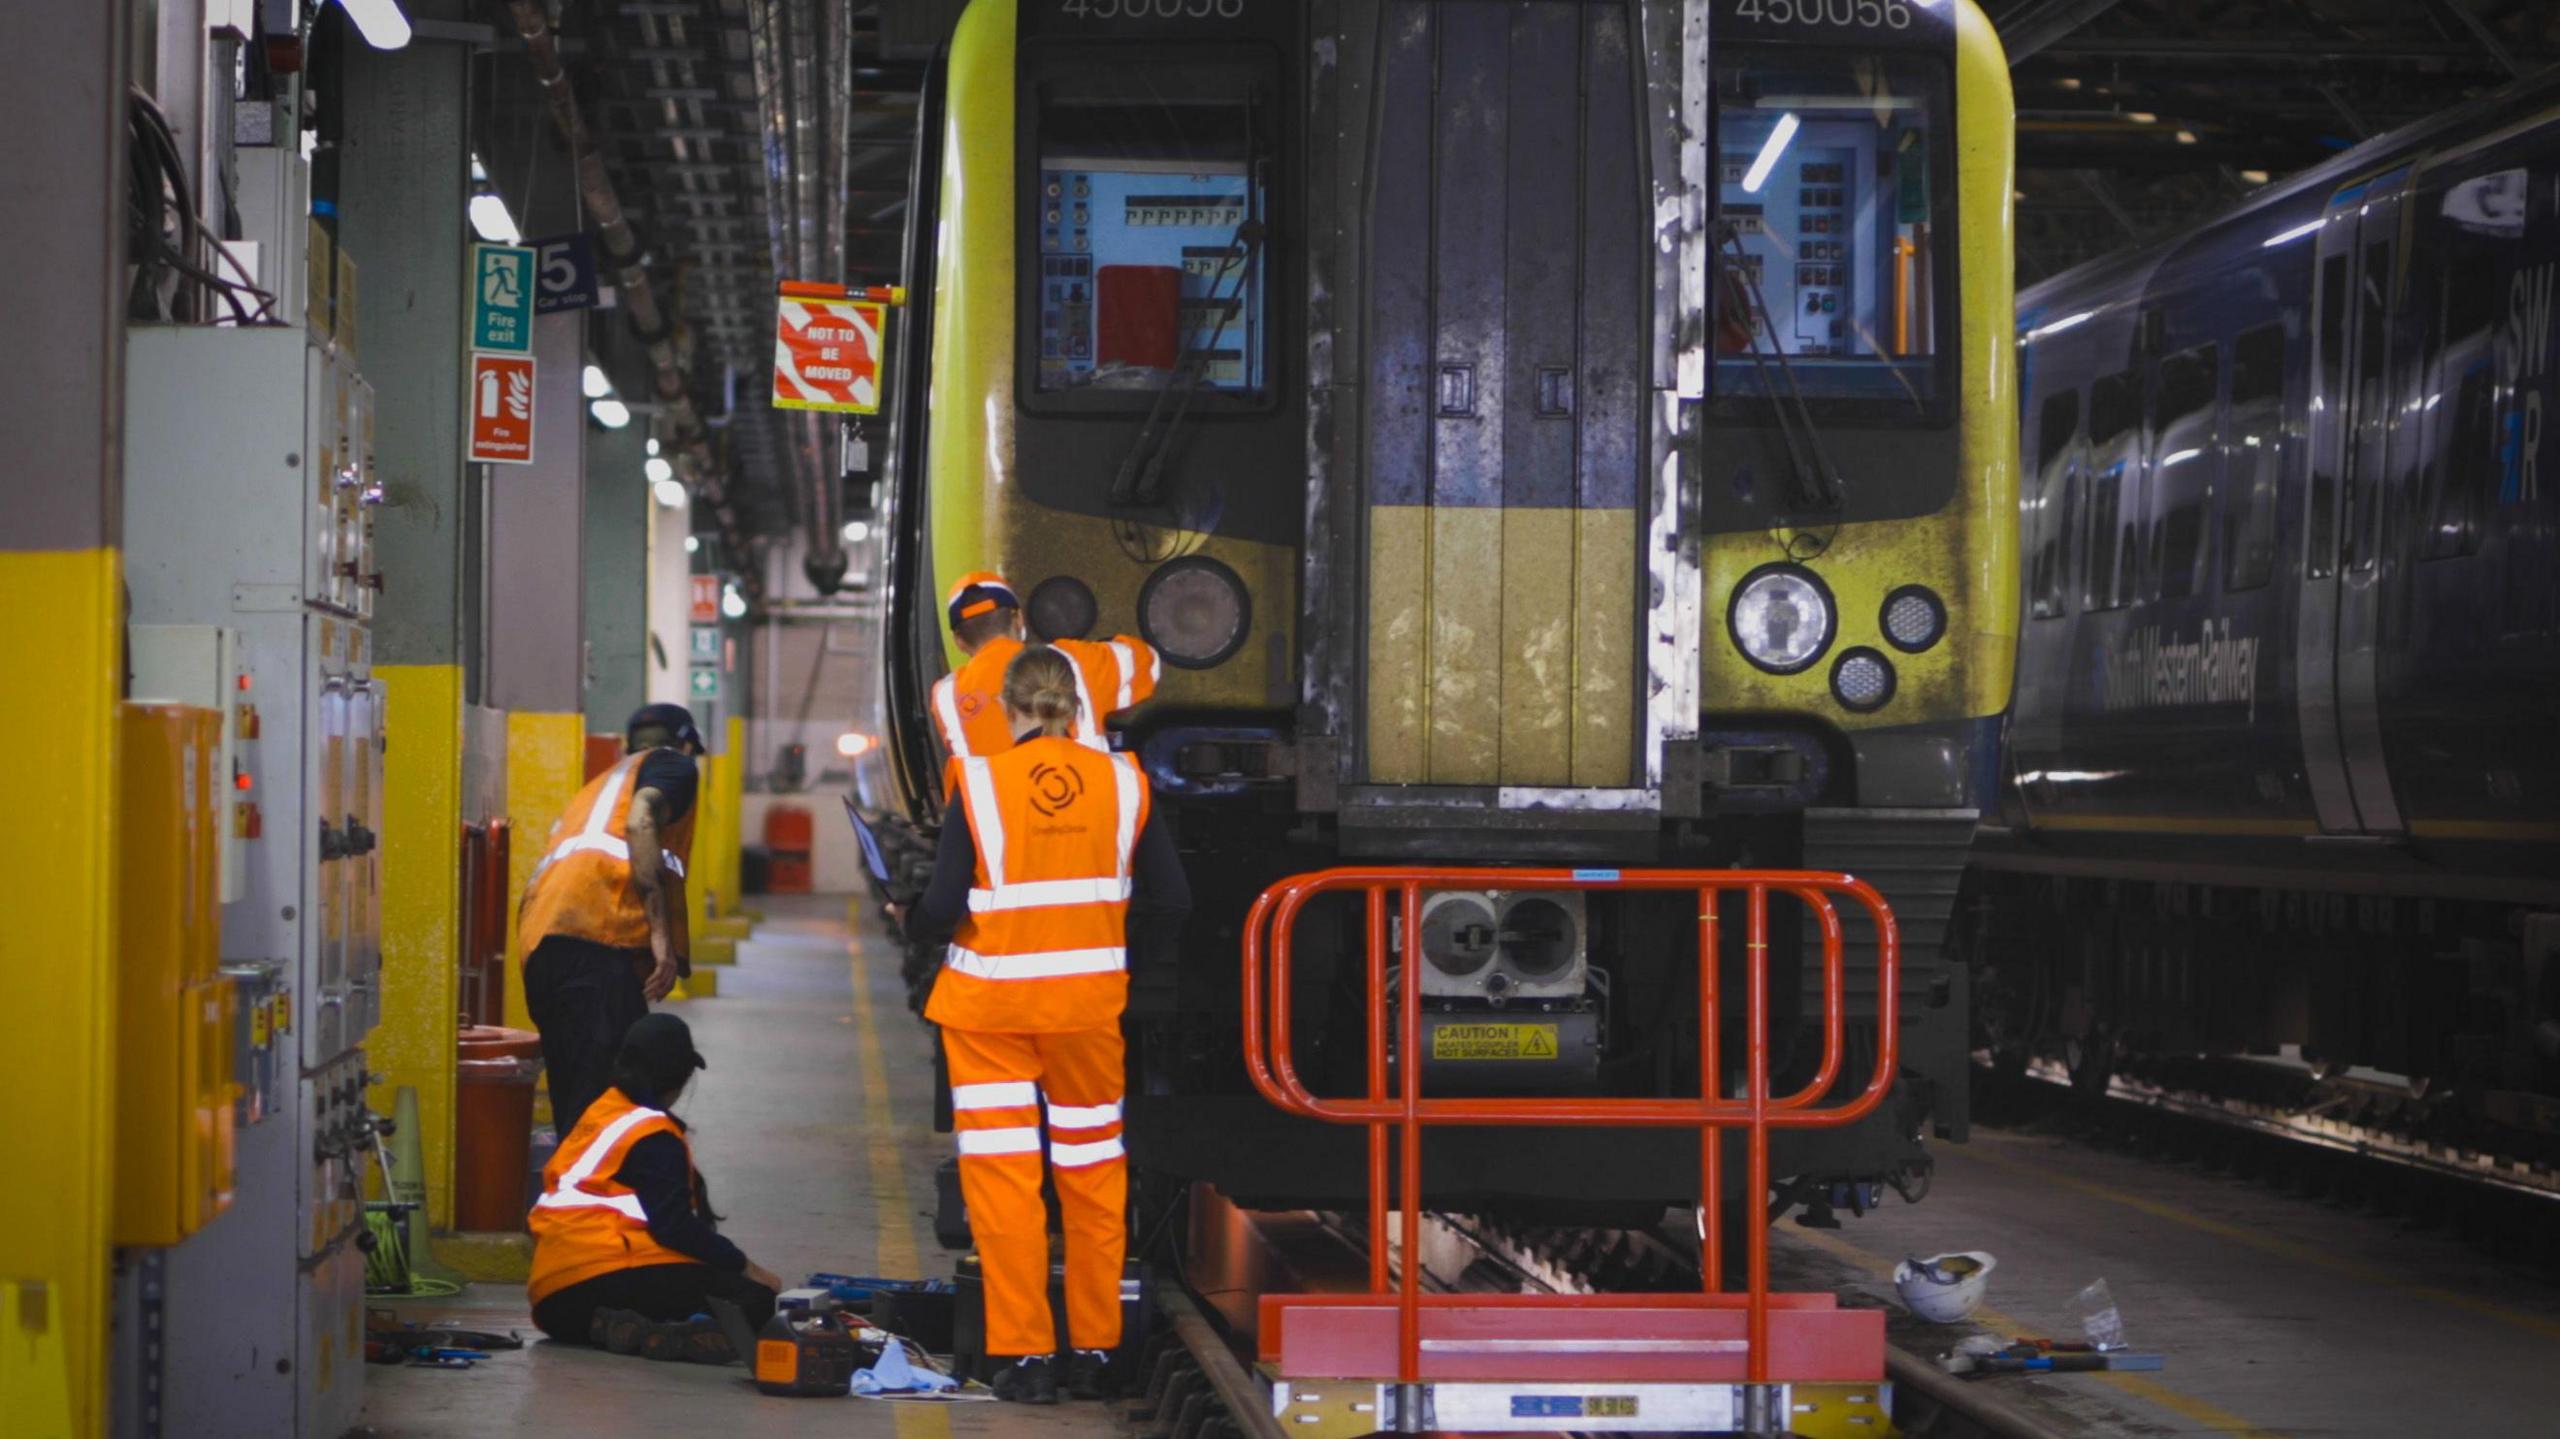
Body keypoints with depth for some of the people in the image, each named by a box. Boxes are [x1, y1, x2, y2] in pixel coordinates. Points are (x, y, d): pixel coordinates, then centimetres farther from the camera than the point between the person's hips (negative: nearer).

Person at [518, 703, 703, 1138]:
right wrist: (662, 932, -12)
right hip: (596, 939, -8)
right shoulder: (672, 763, 14)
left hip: (539, 943, 8)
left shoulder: (599, 784, 37)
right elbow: (641, 823, -6)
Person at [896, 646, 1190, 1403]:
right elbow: (1170, 900, 0)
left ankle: (1025, 1354, 2)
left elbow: (945, 902, -14)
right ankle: (1095, 1349, 19)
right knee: (1092, 1171, 15)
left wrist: (912, 929, 8)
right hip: (1089, 1002, 3)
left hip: (991, 1005, -3)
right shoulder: (1122, 781, -2)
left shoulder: (981, 781, -11)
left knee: (1002, 1176, 3)